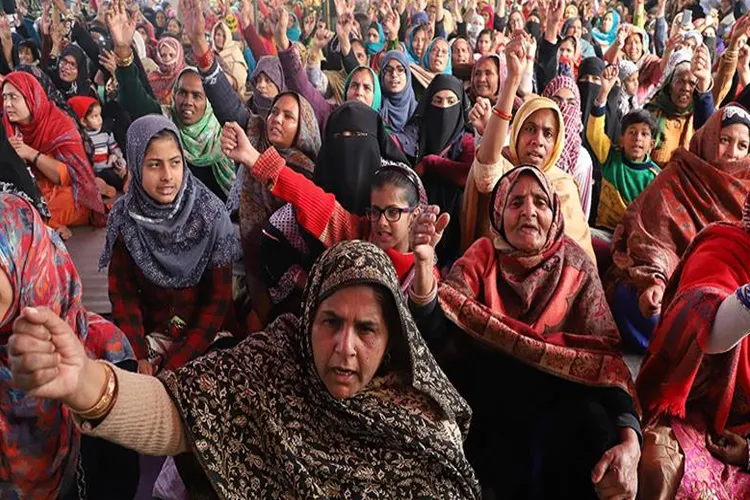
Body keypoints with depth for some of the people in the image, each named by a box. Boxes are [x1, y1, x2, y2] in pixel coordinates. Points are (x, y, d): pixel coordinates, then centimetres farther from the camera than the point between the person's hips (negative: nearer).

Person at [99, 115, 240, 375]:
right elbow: (122, 290, -1)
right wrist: (140, 355, -13)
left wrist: (177, 362, -15)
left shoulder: (211, 213, -13)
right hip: (149, 332, 2)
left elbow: (219, 296, -9)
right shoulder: (124, 217, -6)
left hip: (205, 336, -2)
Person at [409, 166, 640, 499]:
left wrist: (630, 443, -25)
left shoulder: (576, 265, 2)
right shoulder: (483, 257, 0)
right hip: (488, 397, 0)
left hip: (555, 399, 1)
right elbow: (435, 333, -15)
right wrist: (424, 263, -34)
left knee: (591, 424, -29)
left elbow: (602, 354, -8)